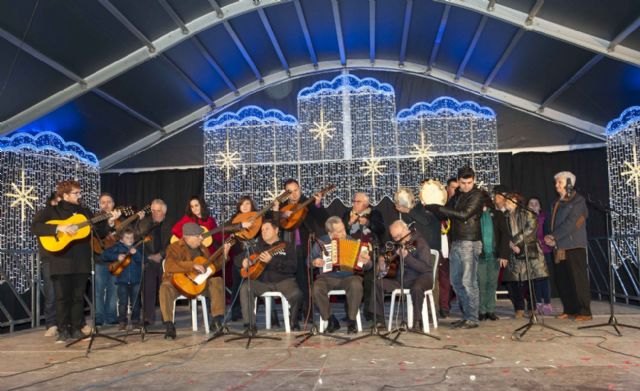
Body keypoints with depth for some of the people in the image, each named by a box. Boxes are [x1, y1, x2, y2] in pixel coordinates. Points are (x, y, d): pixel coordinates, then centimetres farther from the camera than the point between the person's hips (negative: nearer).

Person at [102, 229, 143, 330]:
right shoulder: (118, 247, 6)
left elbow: (142, 260, -3)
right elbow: (105, 255, -1)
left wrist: (135, 253, -21)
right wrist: (117, 257, -13)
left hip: (135, 280, 1)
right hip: (122, 280, -1)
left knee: (135, 302, 6)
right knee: (123, 302, 1)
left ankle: (135, 321, 15)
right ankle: (122, 322, 12)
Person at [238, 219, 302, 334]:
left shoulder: (287, 246, 8)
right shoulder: (258, 247, 21)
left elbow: (293, 267, -8)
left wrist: (272, 261, -20)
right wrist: (244, 261, -2)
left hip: (283, 281, -3)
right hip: (262, 281, 3)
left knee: (296, 294, -31)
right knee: (245, 288, -26)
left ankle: (294, 322, 0)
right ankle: (250, 325, -19)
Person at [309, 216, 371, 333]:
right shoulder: (321, 242, 5)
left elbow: (366, 266, 4)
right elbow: (309, 260, 11)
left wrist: (366, 262, -21)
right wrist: (314, 262, -12)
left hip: (349, 276, -1)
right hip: (327, 277, 1)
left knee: (356, 285, -34)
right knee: (317, 288, -30)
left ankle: (351, 320, -16)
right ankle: (331, 320, -11)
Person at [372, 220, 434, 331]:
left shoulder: (420, 243, -12)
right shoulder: (397, 245, 10)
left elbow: (426, 268, -23)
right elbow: (385, 255, 28)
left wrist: (407, 257, -32)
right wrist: (381, 260, 4)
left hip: (421, 277, -6)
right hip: (401, 279, 7)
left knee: (416, 288, -41)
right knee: (377, 283, -12)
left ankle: (417, 321, -23)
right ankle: (379, 319, -5)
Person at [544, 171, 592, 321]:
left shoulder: (578, 200, -4)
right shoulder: (557, 203, 18)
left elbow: (570, 223, -14)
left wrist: (554, 237, -16)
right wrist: (551, 239, -4)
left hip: (574, 246, -7)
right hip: (560, 247, 7)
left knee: (578, 279, -5)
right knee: (562, 280, 7)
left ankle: (584, 312, 2)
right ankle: (569, 309, 16)